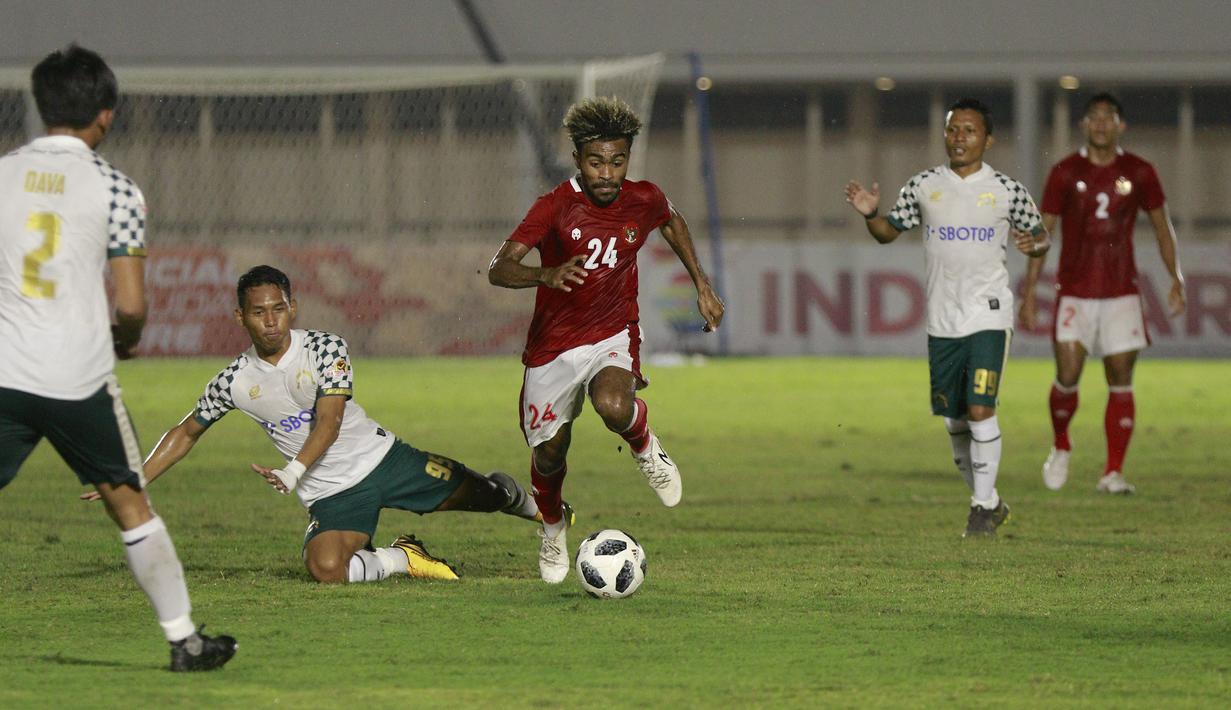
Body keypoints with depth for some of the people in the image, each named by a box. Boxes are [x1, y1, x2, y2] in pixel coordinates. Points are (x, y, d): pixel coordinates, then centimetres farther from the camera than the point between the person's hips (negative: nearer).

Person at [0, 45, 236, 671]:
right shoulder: (114, 189, -2)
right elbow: (131, 306, -4)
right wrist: (125, 339, 18)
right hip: (79, 378, -1)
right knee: (129, 504, 15)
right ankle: (184, 639, 21)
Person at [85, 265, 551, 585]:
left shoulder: (326, 349, -14)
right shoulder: (233, 383, -6)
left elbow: (329, 421, -23)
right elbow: (186, 434, 8)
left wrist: (293, 472, -38)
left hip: (382, 458, 0)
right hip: (332, 493, 0)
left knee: (472, 493, 6)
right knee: (325, 569, -28)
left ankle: (525, 504, 44)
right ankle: (400, 558, 1)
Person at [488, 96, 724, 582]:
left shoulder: (644, 201, -9)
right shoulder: (555, 207, -20)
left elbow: (674, 223, 18)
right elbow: (498, 269, -29)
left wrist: (702, 285, 16)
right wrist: (546, 275, -48)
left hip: (613, 334, 0)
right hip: (553, 345, 0)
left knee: (614, 408, -32)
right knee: (548, 455, 9)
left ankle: (645, 447, 4)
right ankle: (552, 530, 41)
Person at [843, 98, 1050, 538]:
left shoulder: (1007, 190, 0)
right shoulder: (924, 186, 6)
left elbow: (1040, 235, 9)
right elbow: (889, 232, 14)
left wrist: (1034, 243, -14)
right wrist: (870, 215, -7)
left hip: (989, 315, -3)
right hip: (942, 319, 3)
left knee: (981, 409, -15)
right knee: (954, 421, 8)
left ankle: (983, 508, -6)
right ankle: (988, 502, 25)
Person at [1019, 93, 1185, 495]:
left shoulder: (1139, 174, 2)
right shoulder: (1065, 173, -1)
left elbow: (1161, 226, 12)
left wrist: (1176, 278, 3)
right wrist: (1029, 292, -2)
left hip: (1122, 294, 1)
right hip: (1075, 292, -1)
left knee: (1121, 382, -2)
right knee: (1068, 376, -9)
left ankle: (1113, 473, 3)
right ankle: (1060, 447, 19)